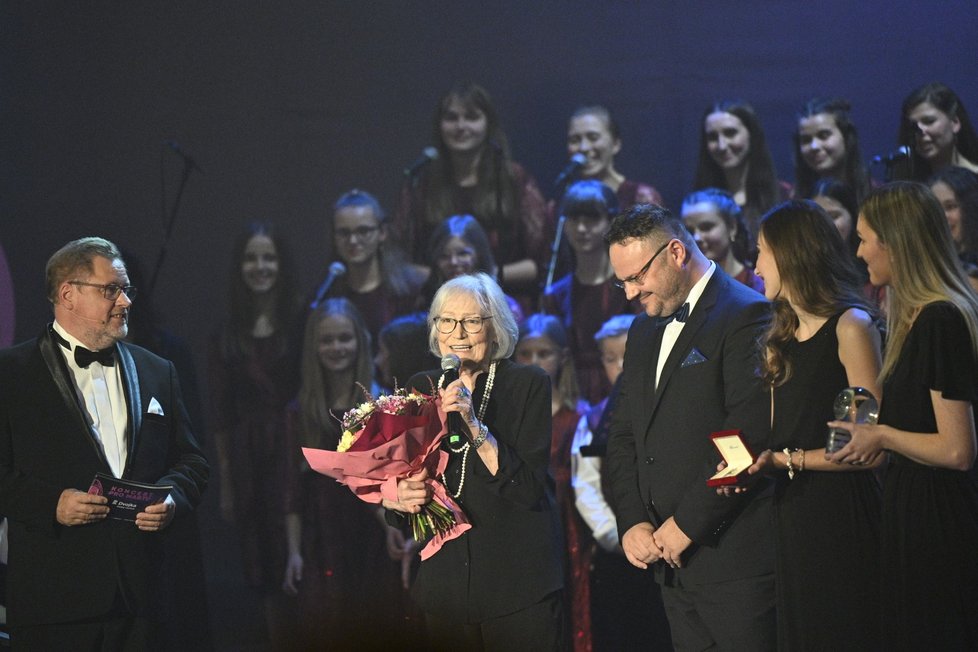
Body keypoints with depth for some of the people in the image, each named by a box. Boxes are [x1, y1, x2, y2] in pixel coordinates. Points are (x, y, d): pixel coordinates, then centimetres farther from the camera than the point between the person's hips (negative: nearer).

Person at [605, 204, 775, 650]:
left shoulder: (746, 316, -9)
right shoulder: (645, 329, 19)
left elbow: (749, 433, -17)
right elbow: (623, 435, 18)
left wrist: (687, 525, -15)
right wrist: (632, 521, 2)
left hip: (735, 558, -8)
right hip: (673, 561, 8)